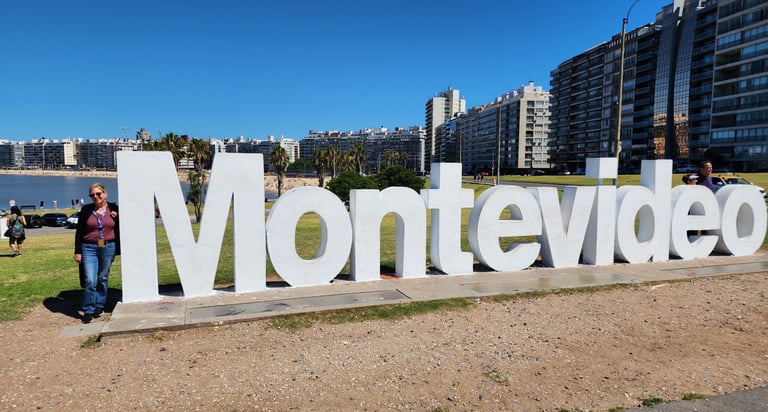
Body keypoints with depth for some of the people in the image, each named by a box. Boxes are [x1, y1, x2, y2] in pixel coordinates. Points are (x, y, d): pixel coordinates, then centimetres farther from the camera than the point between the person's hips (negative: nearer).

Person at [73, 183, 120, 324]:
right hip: (89, 248, -1)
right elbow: (79, 232, 5)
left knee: (103, 279, 10)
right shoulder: (86, 210, 2)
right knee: (90, 280, -7)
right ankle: (88, 311, 3)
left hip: (108, 248, 1)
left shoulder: (113, 208, 3)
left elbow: (119, 229, 12)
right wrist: (78, 252, 2)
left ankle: (100, 306, 23)